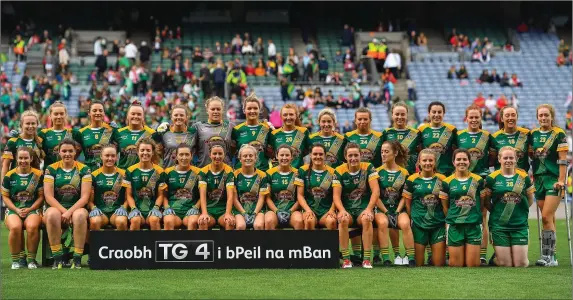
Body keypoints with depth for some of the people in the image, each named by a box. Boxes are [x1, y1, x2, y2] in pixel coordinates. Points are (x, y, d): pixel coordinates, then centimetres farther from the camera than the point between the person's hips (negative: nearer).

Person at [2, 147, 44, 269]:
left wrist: (29, 209, -9)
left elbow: (41, 196, 5)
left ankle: (31, 259, -15)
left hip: (33, 209, -1)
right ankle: (16, 259, -13)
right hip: (13, 209, 1)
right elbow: (5, 196, 9)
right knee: (15, 227, -33)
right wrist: (17, 210, -6)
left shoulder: (38, 175, 4)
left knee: (32, 226, -35)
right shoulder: (10, 176, 7)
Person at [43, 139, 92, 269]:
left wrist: (70, 212, -17)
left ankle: (77, 258, -31)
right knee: (52, 215, -36)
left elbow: (85, 197, -3)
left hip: (77, 208, 0)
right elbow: (48, 196, -3)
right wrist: (64, 211, -16)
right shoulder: (51, 169, 5)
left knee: (80, 215, -36)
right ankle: (57, 258, -29)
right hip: (56, 207, 0)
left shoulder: (84, 169, 5)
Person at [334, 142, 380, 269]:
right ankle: (346, 259, -27)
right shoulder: (339, 171, 0)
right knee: (343, 219, -34)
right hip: (347, 209, 1)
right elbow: (336, 195, -5)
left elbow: (376, 191, -9)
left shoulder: (368, 168, -1)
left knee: (367, 219, -35)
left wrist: (369, 209, -22)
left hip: (364, 208, 0)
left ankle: (367, 259, -29)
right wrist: (342, 210, -25)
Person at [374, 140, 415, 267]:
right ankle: (385, 258, -29)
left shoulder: (404, 173, 5)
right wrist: (387, 212, -10)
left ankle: (410, 257, -23)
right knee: (382, 222, -34)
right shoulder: (378, 172, 3)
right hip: (382, 209, 0)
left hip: (399, 209, 0)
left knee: (405, 223, -31)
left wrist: (397, 212, -10)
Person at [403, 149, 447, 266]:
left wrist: (447, 221, 0)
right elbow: (407, 203, 5)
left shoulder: (442, 180, 4)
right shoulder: (412, 180, 0)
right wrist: (412, 219, -2)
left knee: (439, 263, -1)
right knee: (418, 263, 1)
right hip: (419, 225, -1)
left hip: (438, 225, 1)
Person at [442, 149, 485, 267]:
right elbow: (445, 206, 10)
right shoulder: (448, 182, 4)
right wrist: (451, 218, 2)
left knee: (473, 264, -4)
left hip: (474, 226, 0)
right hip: (455, 226, 0)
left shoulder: (478, 180, 6)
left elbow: (483, 203, 10)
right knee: (456, 264, -2)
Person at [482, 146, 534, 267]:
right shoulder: (492, 178, -1)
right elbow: (486, 201, 6)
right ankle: (496, 257, 27)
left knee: (521, 264, -3)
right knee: (505, 264, -4)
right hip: (499, 226, -2)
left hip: (520, 225, 2)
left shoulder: (524, 177, 4)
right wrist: (496, 212, -2)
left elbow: (530, 201, 13)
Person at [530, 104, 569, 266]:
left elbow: (563, 159, -10)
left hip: (554, 179, -6)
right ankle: (551, 255, 11)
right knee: (549, 218, 8)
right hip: (539, 179, 6)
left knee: (546, 217, -13)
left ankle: (548, 256, -12)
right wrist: (531, 176, 12)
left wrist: (561, 180, -16)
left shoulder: (559, 134, -6)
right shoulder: (534, 134, 10)